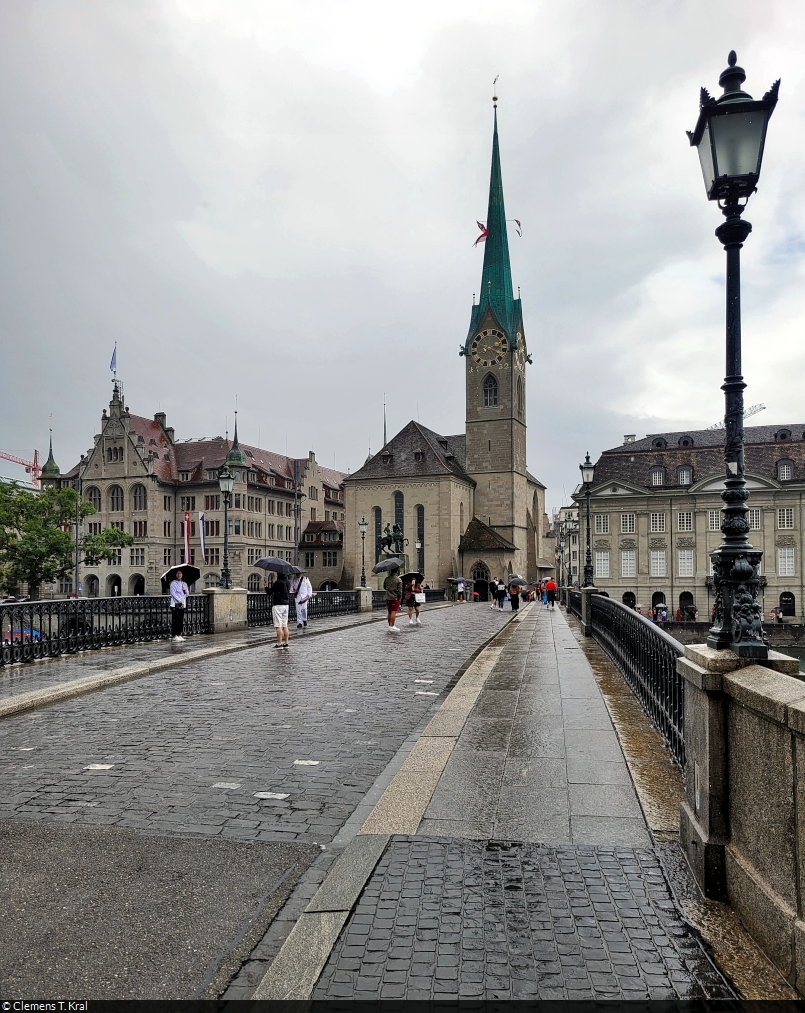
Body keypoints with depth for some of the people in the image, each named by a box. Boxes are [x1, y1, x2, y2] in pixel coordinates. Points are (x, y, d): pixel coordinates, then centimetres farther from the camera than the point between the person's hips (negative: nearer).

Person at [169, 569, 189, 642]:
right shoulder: (173, 583, -2)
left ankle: (179, 634, 13)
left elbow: (187, 594, 15)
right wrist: (180, 600, -16)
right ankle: (174, 635, -5)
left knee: (181, 621, 7)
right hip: (175, 604, -6)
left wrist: (185, 590, -8)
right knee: (175, 620, -7)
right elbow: (173, 593, -11)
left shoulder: (184, 583, 17)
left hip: (182, 605, 6)